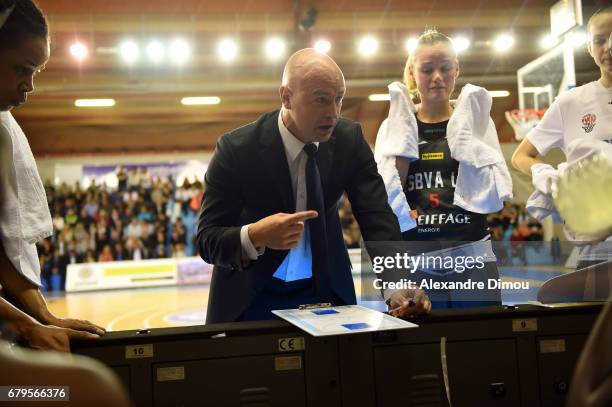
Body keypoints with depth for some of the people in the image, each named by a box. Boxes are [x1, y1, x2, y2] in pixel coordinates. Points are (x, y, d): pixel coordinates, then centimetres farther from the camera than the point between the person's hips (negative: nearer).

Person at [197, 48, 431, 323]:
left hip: (326, 292, 3)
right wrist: (255, 236, -40)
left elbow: (377, 218, -14)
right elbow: (207, 241, -18)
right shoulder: (236, 149, -19)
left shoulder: (350, 139, -10)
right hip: (251, 299, -2)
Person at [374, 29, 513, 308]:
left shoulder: (476, 121, 6)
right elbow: (384, 200, -6)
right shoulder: (395, 125, 5)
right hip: (414, 262, 0)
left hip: (472, 258, 0)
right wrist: (402, 133, -7)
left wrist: (466, 132, -7)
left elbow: (492, 194, -5)